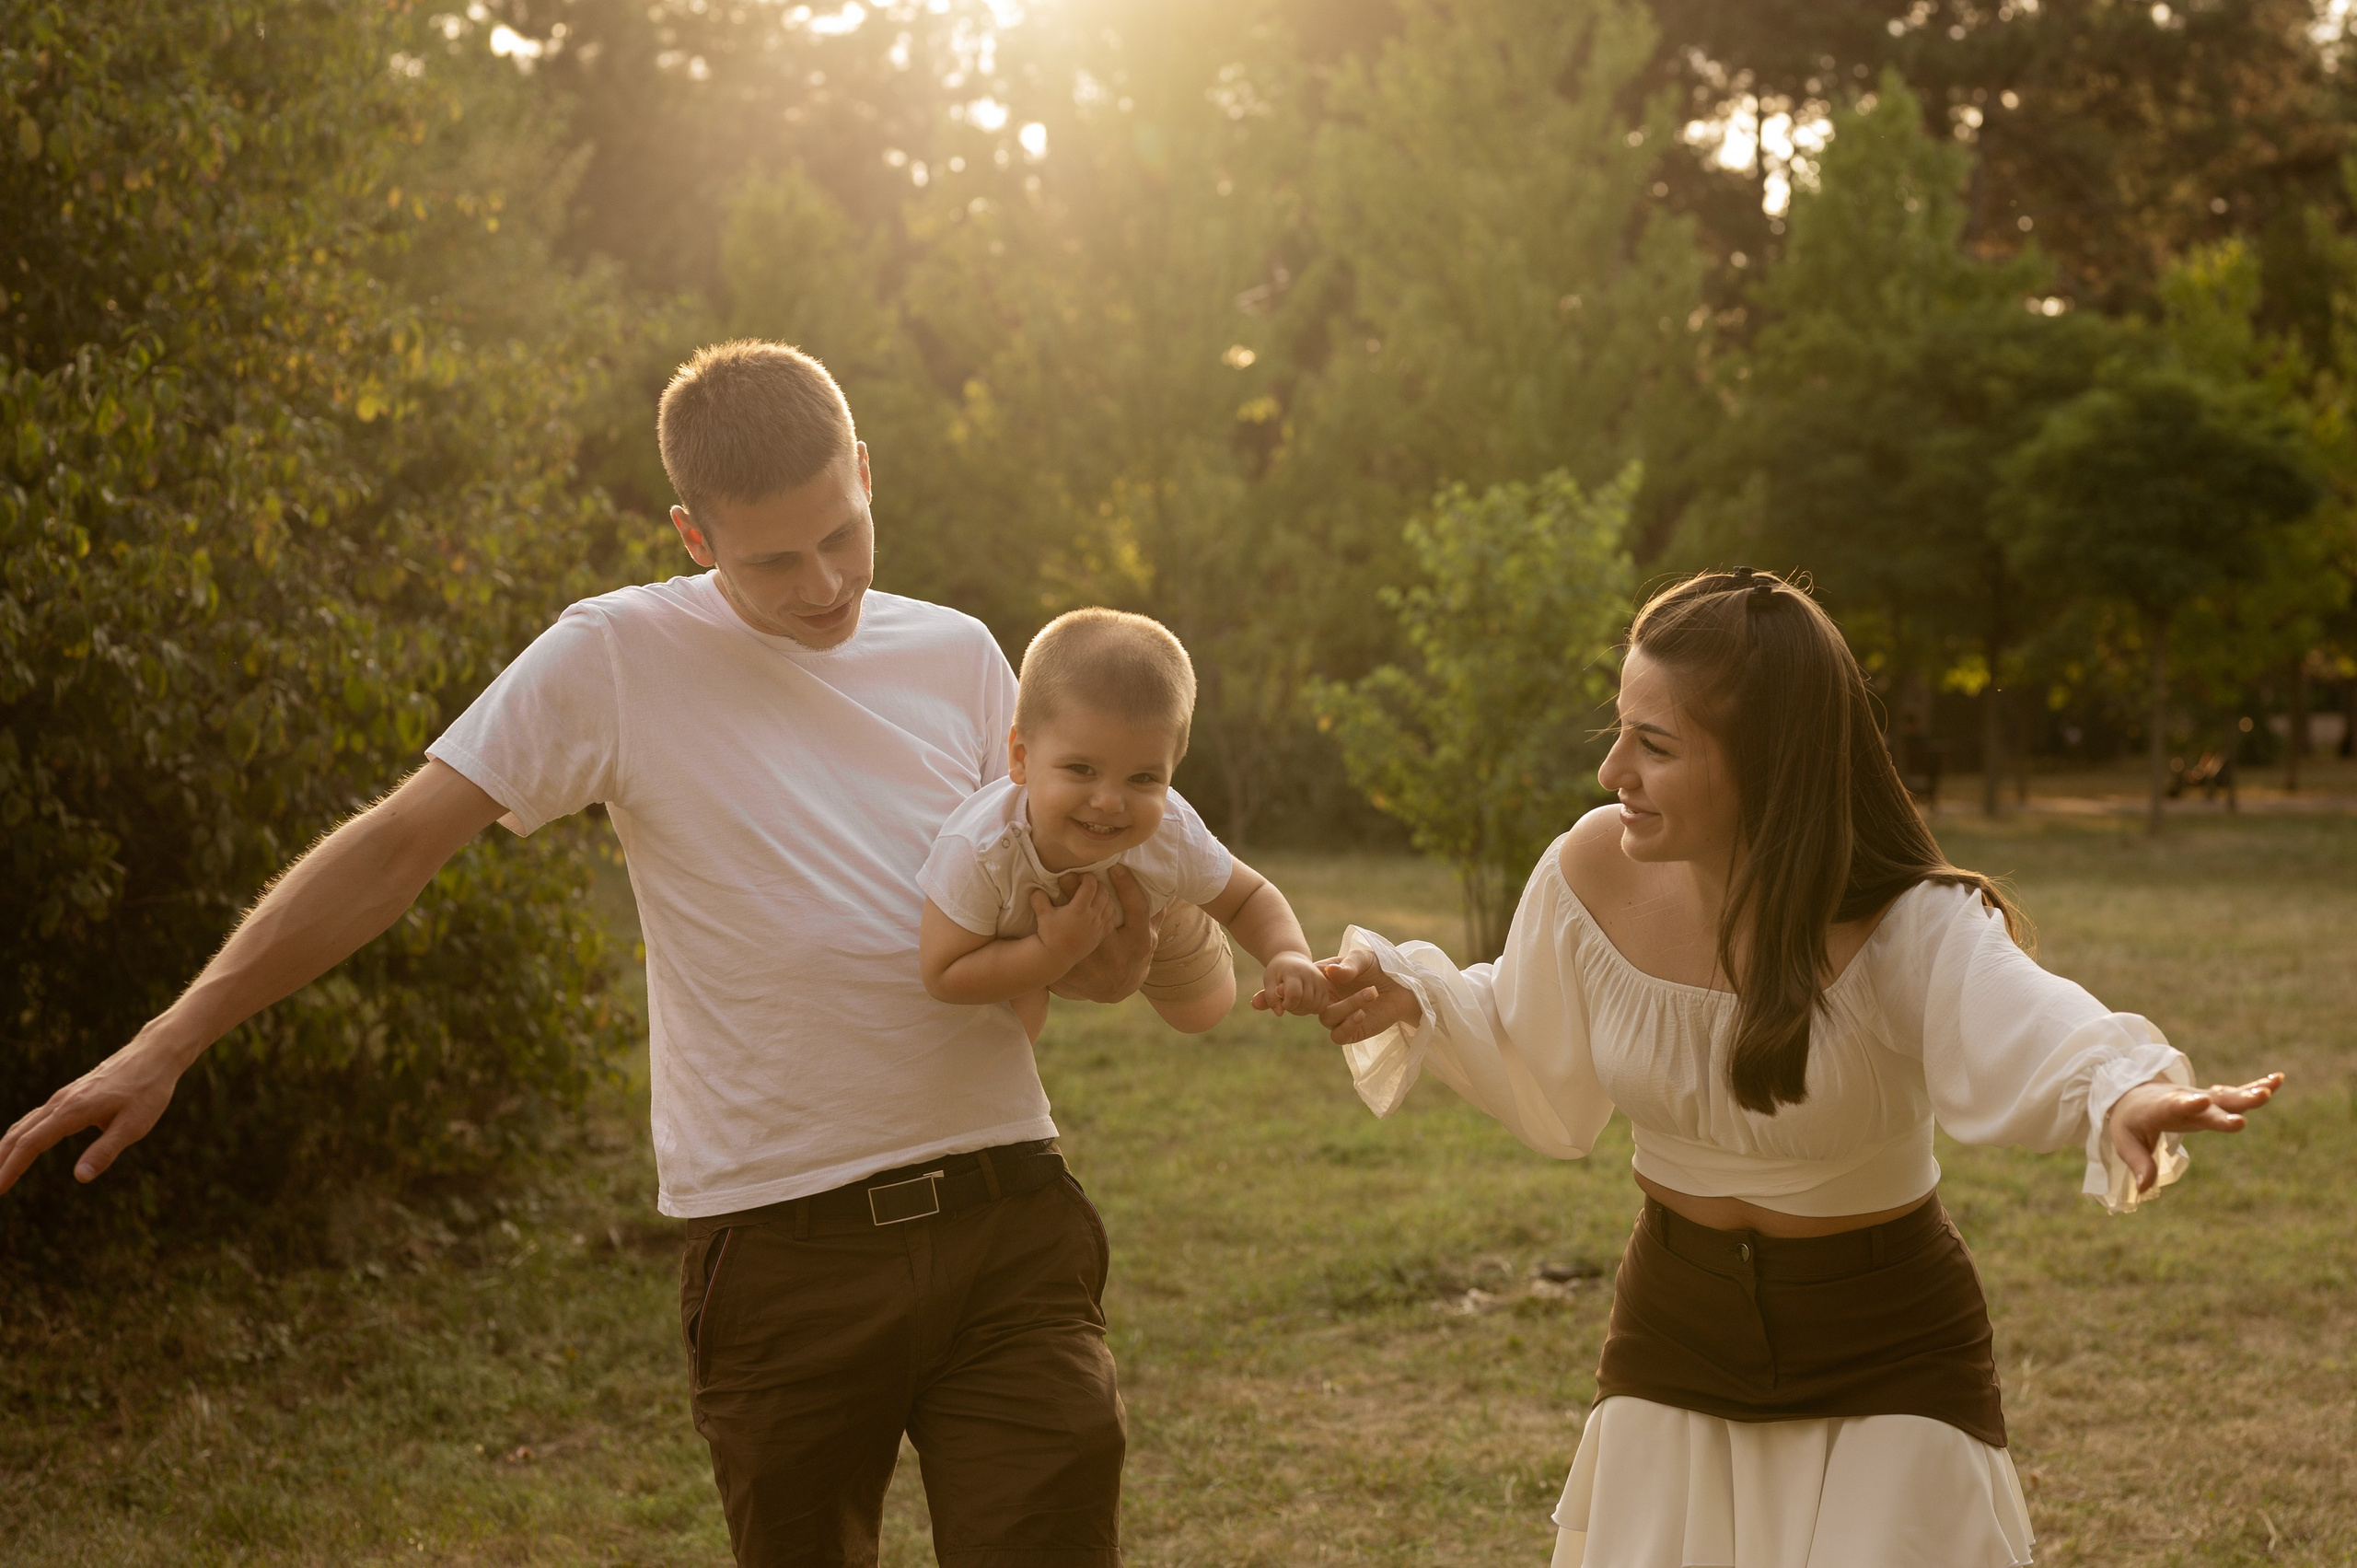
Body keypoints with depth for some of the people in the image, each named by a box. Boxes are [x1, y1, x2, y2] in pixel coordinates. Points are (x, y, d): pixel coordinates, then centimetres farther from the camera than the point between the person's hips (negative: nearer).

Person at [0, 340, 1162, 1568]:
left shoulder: (955, 656, 11)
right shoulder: (618, 659, -1)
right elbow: (398, 843, -2)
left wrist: (1105, 959, -8)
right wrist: (166, 1046, -7)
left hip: (1006, 1207, 2)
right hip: (783, 1243, -2)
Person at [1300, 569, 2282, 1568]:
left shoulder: (1910, 927, -25)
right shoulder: (1593, 875, -13)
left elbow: (2016, 1035, -48)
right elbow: (1548, 1091, 6)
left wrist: (2123, 1096, -69)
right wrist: (1412, 1001, -7)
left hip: (1887, 1367, -4)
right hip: (1674, 1351, 4)